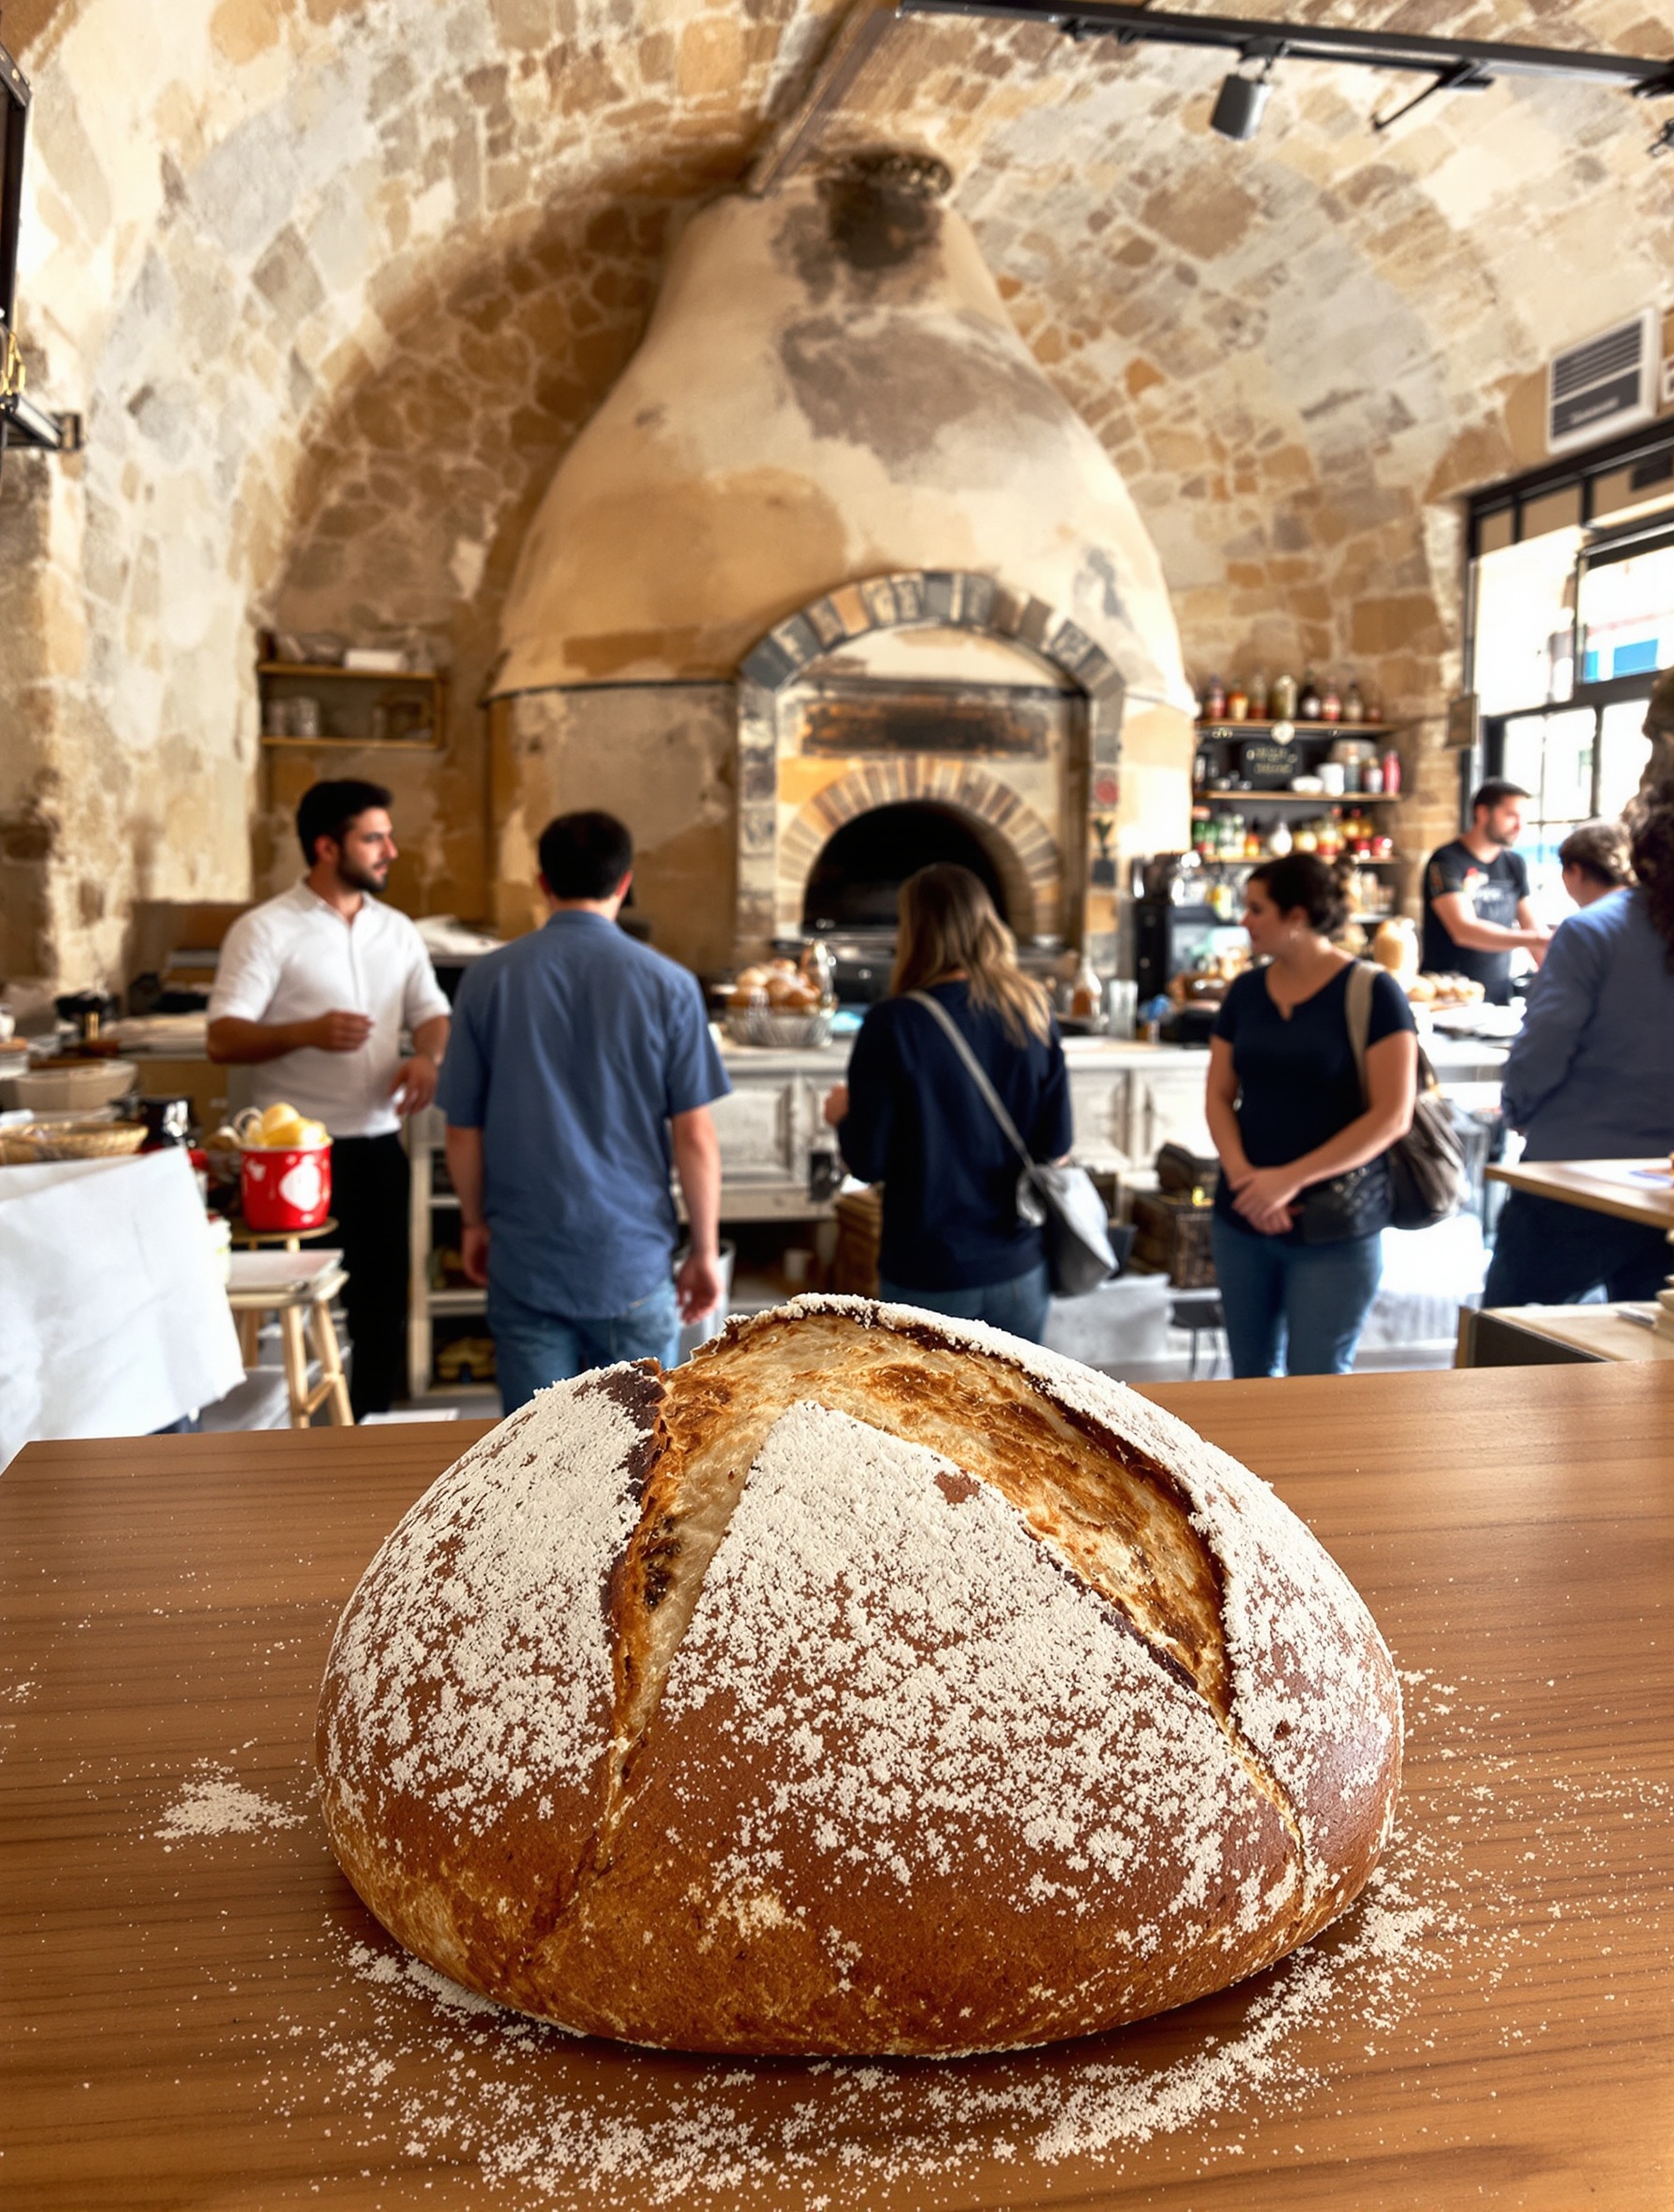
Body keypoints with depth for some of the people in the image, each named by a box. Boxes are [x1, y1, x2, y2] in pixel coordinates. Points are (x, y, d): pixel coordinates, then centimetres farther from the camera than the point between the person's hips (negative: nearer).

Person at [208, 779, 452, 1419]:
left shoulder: (396, 929, 11)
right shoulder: (265, 930, -6)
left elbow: (431, 1014, 13)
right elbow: (223, 1038, -11)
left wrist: (427, 1056, -10)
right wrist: (305, 1033, -28)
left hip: (379, 1144, 5)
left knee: (383, 1293, 10)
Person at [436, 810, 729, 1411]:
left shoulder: (488, 979, -2)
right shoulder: (667, 985, -6)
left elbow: (463, 1132, 2)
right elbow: (694, 1137, -6)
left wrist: (474, 1224, 18)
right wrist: (705, 1251, 4)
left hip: (525, 1261, 1)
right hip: (633, 1260, -1)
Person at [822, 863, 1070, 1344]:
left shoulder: (892, 1024, -15)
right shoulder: (1033, 1011, -4)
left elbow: (868, 1163, -11)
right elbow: (1057, 1144, -1)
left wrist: (842, 1116, 9)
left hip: (926, 1275, -3)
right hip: (1019, 1269, 3)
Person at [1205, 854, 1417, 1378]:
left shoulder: (1371, 992, -8)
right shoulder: (1246, 991, 8)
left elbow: (1393, 1115, -13)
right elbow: (1219, 1096, 8)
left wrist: (1291, 1178, -17)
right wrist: (1242, 1173, -10)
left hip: (1334, 1228, -5)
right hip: (1242, 1221, 5)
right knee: (1251, 1376, 12)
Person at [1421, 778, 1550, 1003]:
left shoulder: (1514, 864, 12)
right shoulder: (1447, 862, -9)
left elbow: (1532, 928, 10)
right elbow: (1464, 930, -22)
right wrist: (1538, 940, -26)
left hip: (1499, 1000, 6)